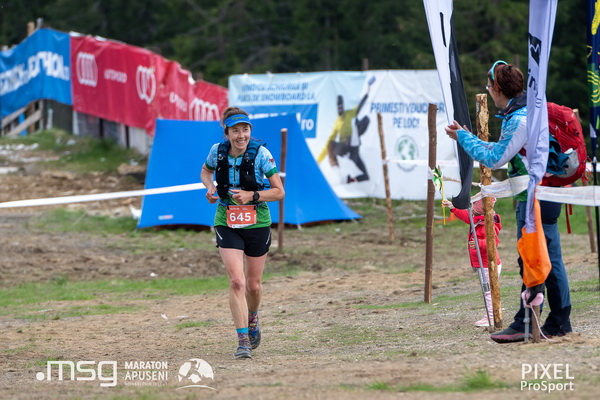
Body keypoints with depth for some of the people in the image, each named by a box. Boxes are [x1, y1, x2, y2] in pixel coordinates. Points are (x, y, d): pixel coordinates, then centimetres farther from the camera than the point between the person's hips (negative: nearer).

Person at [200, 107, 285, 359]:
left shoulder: (260, 154, -14)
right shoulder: (218, 151, -6)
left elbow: (279, 192, -10)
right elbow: (206, 171, 17)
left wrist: (252, 196, -24)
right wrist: (210, 187, -4)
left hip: (257, 224, 0)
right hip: (227, 225, 0)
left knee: (253, 285, 11)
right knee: (236, 282, -15)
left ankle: (252, 318, 45)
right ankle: (243, 340, -11)